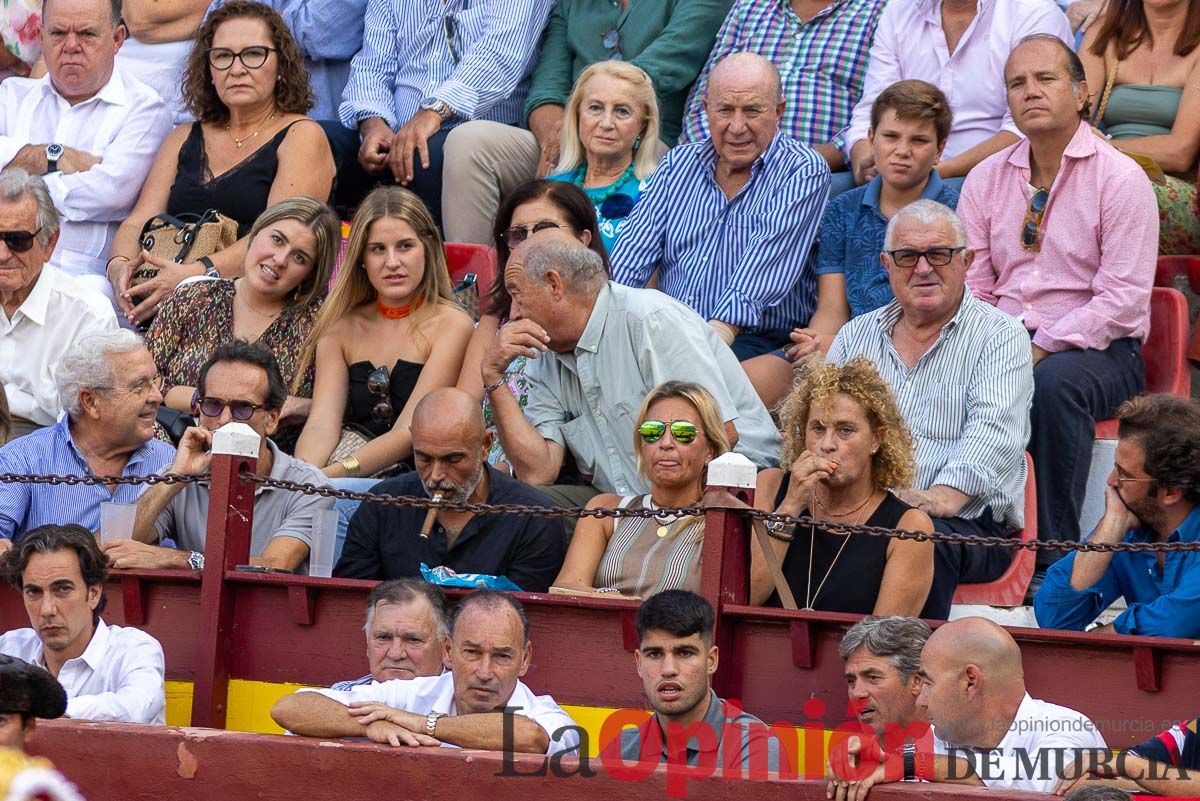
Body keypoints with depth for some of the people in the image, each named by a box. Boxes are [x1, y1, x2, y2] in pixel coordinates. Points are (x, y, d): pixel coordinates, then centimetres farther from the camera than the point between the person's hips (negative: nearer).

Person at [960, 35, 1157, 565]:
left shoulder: (1120, 178, -5)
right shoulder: (986, 180, 12)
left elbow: (1121, 299, -13)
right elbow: (972, 286, 11)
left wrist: (1040, 349, -20)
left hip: (1099, 349, -4)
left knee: (1054, 382, -38)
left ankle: (1055, 556, -30)